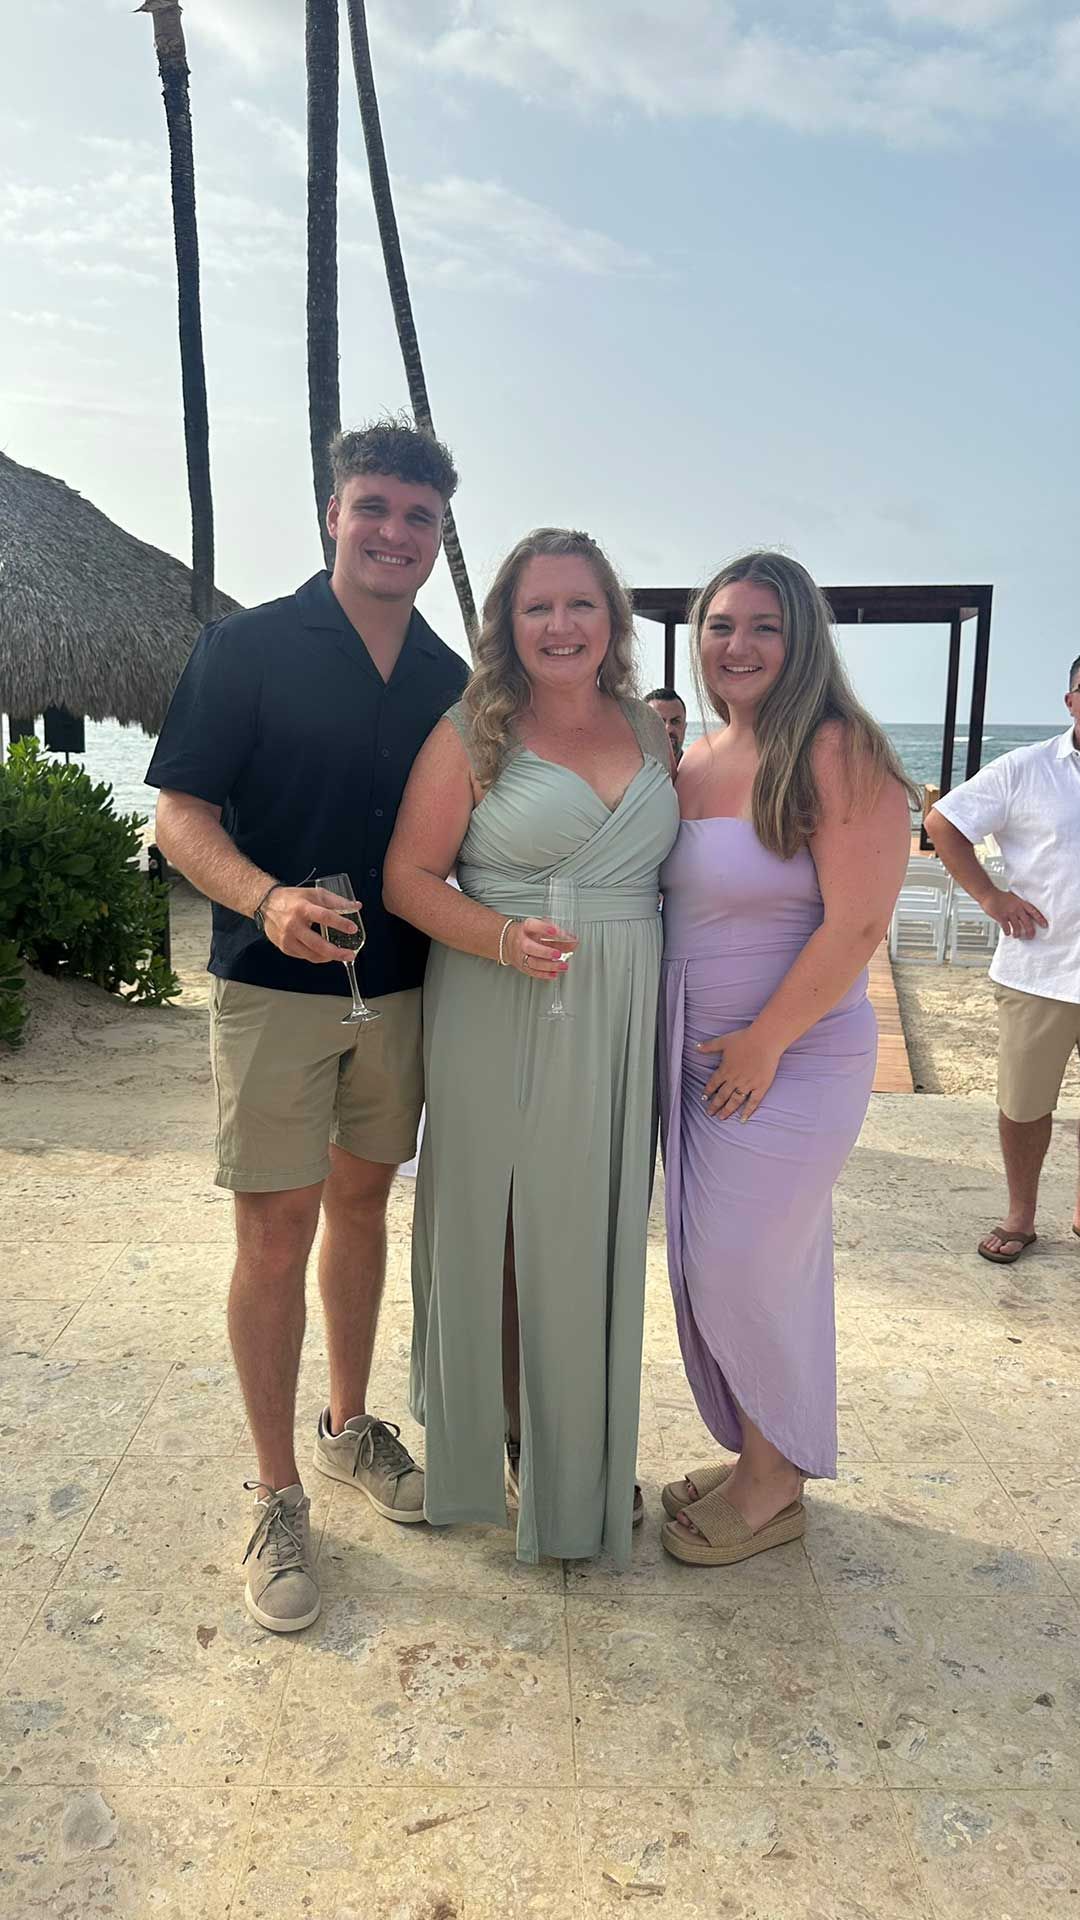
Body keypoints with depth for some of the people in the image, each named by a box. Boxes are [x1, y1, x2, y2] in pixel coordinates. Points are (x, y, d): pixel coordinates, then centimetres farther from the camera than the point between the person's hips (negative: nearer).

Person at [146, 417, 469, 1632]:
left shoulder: (449, 680, 7)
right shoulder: (247, 647, -6)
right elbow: (179, 816, -9)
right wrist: (266, 898, -27)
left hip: (400, 986, 4)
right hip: (275, 987, -4)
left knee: (362, 1203, 16)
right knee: (276, 1228, 0)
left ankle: (349, 1426, 35)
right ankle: (277, 1497, 17)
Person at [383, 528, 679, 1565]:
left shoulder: (650, 731, 9)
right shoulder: (472, 733, -4)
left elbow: (675, 864, 18)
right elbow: (408, 877, -7)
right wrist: (505, 939, -23)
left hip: (618, 1023, 4)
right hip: (500, 1022, -4)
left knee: (597, 1233, 13)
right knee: (506, 1231, 6)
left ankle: (588, 1443, 33)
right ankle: (511, 1440, 28)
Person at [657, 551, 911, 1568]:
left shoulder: (838, 753, -13)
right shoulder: (691, 760, 9)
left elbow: (856, 924, -19)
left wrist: (762, 1044, -16)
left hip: (791, 1054, -7)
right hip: (691, 1054, 7)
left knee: (744, 1264, 0)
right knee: (706, 1264, 12)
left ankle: (774, 1485, 23)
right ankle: (754, 1453, 32)